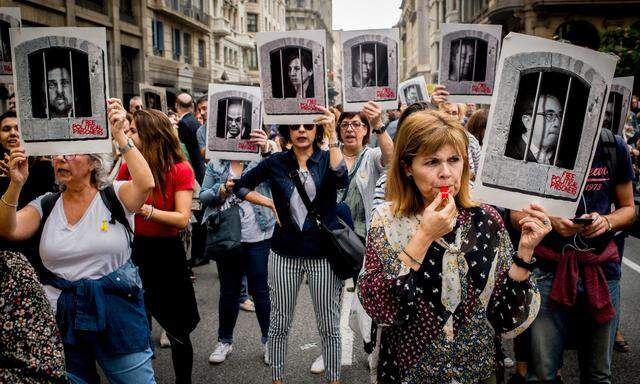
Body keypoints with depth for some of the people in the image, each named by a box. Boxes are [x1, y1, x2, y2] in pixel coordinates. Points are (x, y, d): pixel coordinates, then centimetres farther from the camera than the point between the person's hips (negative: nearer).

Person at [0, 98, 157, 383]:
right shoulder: (45, 205, 6)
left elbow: (146, 184, -23)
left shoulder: (114, 197, -4)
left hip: (117, 311, -3)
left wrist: (119, 136, -25)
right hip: (61, 317, 3)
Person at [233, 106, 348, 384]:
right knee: (279, 323, 12)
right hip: (285, 253, 1)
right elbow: (241, 186, 12)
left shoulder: (326, 158, -1)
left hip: (323, 253, -1)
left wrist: (333, 135, -27)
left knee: (329, 325, 9)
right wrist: (271, 204, 1)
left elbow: (341, 180, -25)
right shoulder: (276, 162, 1)